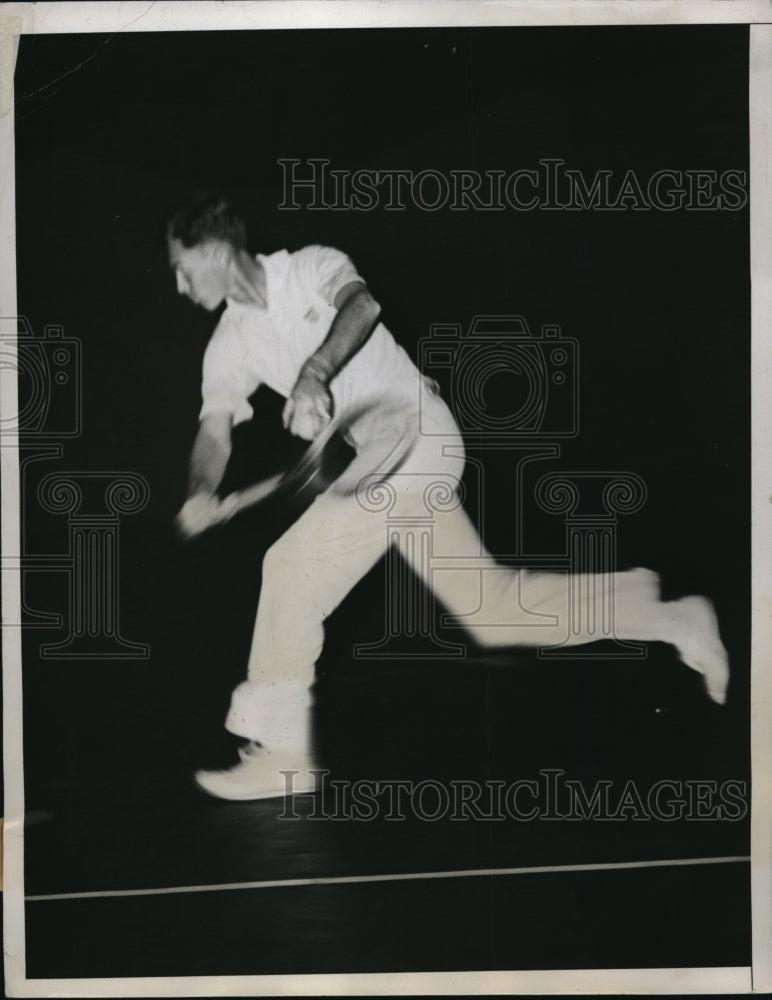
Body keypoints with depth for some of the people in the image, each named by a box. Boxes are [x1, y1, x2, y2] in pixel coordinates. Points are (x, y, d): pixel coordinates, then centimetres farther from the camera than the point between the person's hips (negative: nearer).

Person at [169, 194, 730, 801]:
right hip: (377, 461, 9)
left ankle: (279, 754, -11)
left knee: (296, 564, -18)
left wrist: (315, 372, -46)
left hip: (414, 430, -9)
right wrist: (201, 493, -18)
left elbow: (361, 304, -28)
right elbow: (215, 431, 4)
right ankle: (664, 618, 24)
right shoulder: (229, 346, 14)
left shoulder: (310, 268, -6)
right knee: (490, 608, 10)